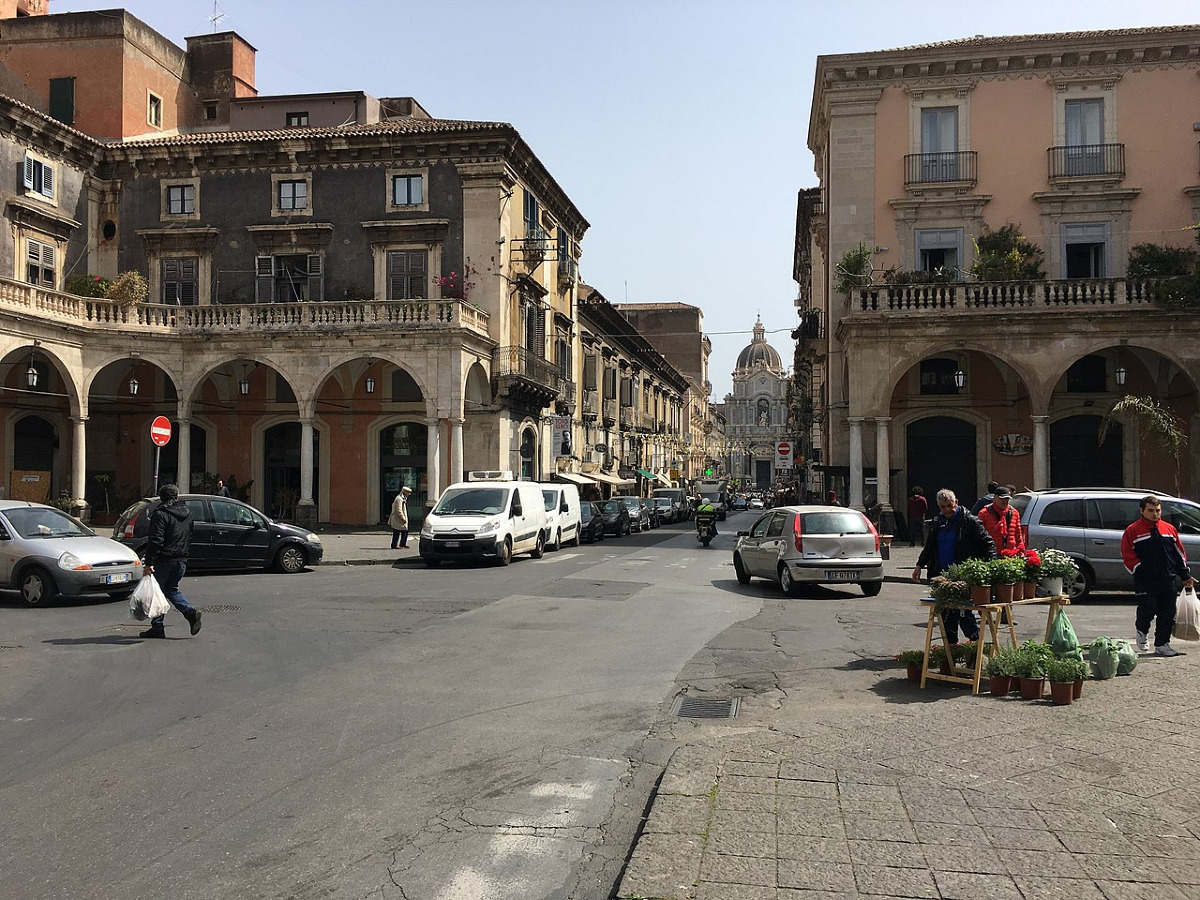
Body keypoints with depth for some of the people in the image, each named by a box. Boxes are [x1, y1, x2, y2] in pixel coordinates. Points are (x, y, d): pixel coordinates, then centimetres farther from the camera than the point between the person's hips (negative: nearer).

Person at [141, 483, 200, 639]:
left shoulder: (160, 514, -11)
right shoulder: (187, 515, 11)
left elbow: (155, 541, -18)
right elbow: (189, 539, 17)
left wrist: (149, 562, -17)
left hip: (164, 560, -7)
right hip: (181, 560, 7)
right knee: (171, 588, 21)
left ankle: (157, 627, 7)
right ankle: (190, 612, 0)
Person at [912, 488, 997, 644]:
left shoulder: (968, 521, -5)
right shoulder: (938, 522, 15)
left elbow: (987, 542, -7)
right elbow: (929, 546, 25)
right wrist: (920, 564, 20)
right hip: (942, 575, 7)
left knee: (963, 610, -9)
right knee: (946, 612, 8)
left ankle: (975, 640, 5)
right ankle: (951, 643, 18)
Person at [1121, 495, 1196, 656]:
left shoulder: (1169, 529, 12)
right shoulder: (1132, 531, -1)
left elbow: (1179, 553, 17)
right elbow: (1127, 556, -4)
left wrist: (1185, 575, 15)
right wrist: (1140, 570, -12)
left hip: (1168, 580, 4)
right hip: (1145, 582, -4)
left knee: (1168, 614, 4)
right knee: (1147, 610, -8)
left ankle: (1162, 644, 15)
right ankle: (1142, 631, 23)